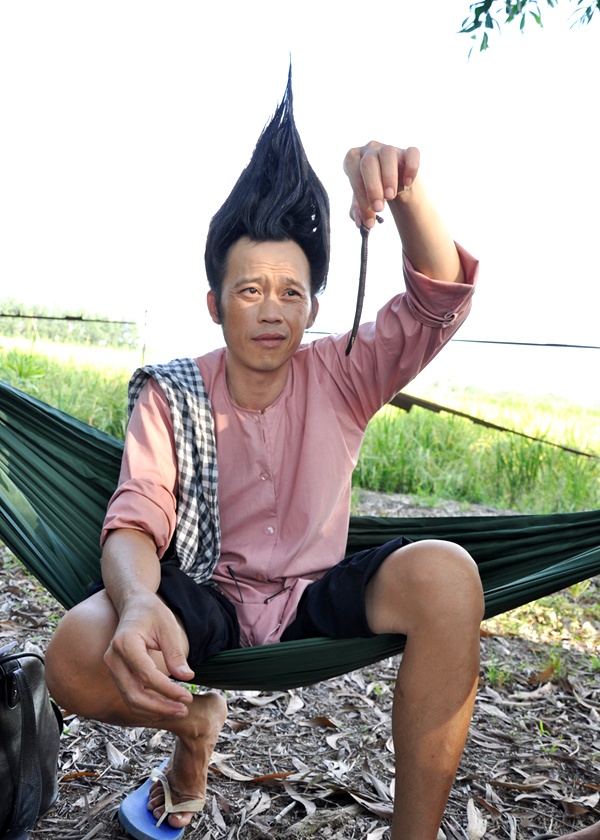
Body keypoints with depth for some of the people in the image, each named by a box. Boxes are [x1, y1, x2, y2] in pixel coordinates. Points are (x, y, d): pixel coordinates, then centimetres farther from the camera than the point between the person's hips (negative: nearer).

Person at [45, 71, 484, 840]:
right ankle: (194, 724, 6)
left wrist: (404, 190, -33)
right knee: (77, 656, -31)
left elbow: (440, 297, -13)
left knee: (443, 572, -31)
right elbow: (135, 522, -14)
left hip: (317, 600, 1)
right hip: (204, 602, 0)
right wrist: (141, 604, -38)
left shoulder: (339, 376, -2)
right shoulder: (170, 395, -3)